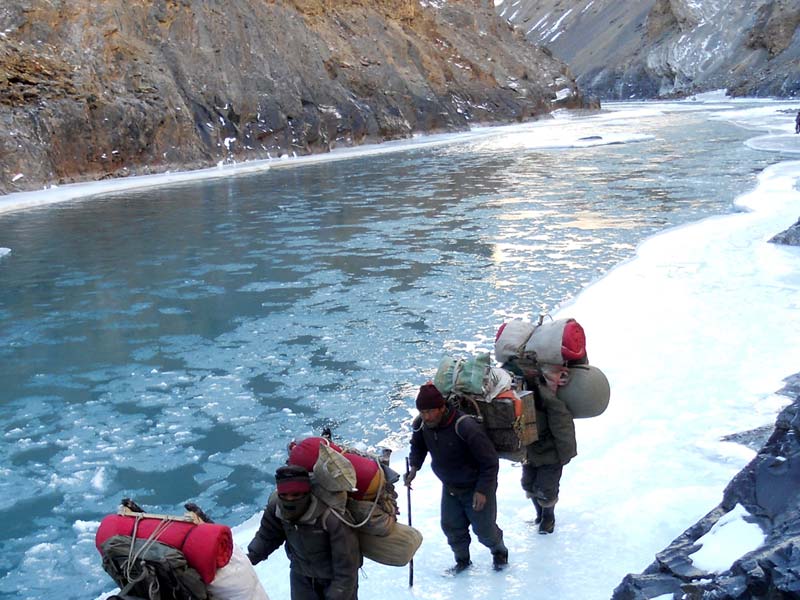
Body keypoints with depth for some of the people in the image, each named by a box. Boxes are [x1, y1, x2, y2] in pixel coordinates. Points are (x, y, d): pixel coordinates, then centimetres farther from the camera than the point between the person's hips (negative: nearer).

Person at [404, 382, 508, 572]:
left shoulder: (465, 427, -35)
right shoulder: (421, 425, -16)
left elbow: (490, 462, -24)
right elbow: (418, 446, 9)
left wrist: (482, 490, -24)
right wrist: (414, 466, -9)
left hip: (476, 487, -5)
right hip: (449, 487, 5)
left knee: (484, 528, 10)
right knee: (451, 527, 11)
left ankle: (499, 551, 42)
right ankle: (462, 560, 38)